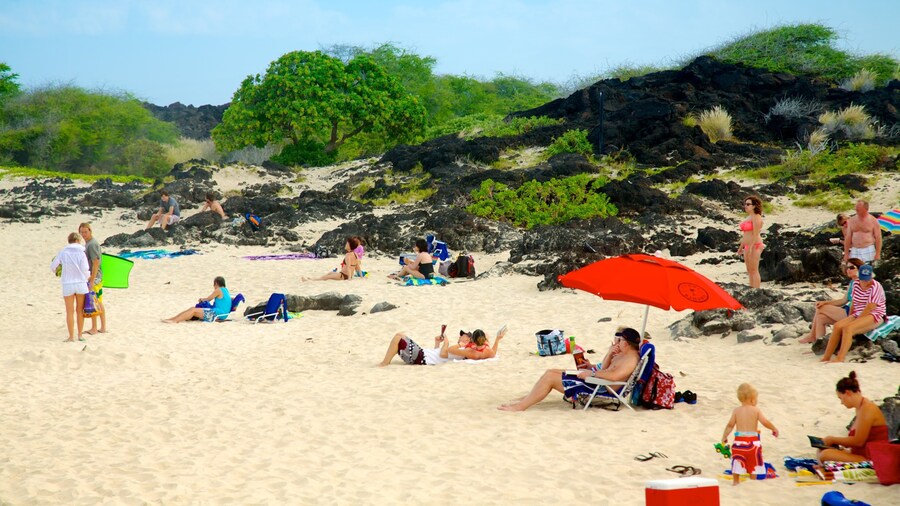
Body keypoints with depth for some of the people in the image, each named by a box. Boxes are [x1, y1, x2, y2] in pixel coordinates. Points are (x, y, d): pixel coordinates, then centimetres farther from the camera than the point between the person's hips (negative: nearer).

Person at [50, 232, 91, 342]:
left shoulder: (62, 252, -3)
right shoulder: (81, 253, -8)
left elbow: (52, 267, 2)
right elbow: (85, 270, -10)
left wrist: (58, 272, 25)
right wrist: (88, 275, 14)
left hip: (68, 285, 0)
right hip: (81, 284, 0)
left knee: (70, 311, 6)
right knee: (80, 310, 13)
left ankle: (71, 337, 6)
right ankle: (80, 335, 15)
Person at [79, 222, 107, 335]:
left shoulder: (92, 244, -17)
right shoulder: (88, 242, 14)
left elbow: (96, 262, -22)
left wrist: (92, 280, -23)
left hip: (94, 277, -10)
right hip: (98, 277, 10)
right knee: (99, 303, 13)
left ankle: (94, 329, 5)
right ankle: (103, 327, 18)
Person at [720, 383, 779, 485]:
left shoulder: (736, 410, -2)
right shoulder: (756, 410, -7)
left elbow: (730, 425, -3)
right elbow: (765, 422, -11)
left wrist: (724, 436, 8)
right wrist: (774, 429, 7)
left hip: (739, 441, 1)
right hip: (752, 441, -1)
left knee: (737, 464, 12)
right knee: (753, 465, 12)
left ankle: (736, 482, 17)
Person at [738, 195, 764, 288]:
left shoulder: (756, 217, -13)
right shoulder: (749, 217, 16)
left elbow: (755, 234, -19)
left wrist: (750, 248, -23)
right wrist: (741, 247, 20)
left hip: (754, 246, -10)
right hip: (748, 246, 10)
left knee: (754, 270, -9)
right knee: (750, 270, 12)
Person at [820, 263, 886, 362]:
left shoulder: (875, 287, -13)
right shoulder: (856, 284, 9)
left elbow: (869, 308, -17)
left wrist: (854, 321, -15)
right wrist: (850, 318, 6)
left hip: (875, 316, -7)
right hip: (859, 315, 7)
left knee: (848, 328, -32)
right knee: (837, 325, -18)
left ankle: (839, 359, -44)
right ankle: (826, 358, -23)